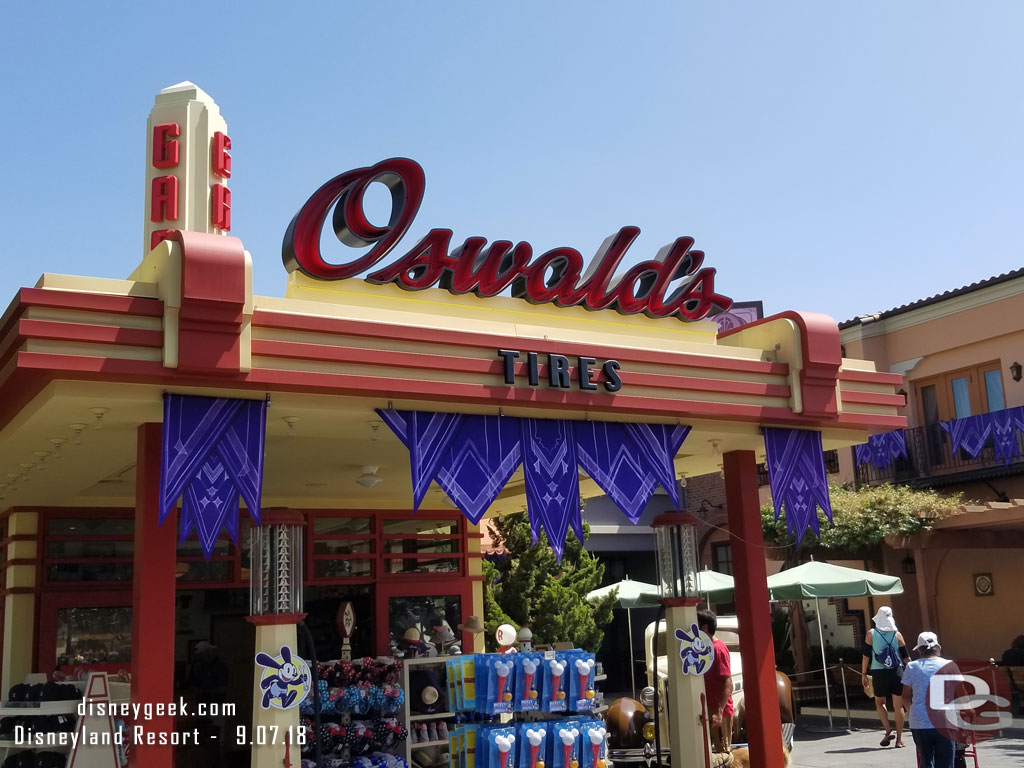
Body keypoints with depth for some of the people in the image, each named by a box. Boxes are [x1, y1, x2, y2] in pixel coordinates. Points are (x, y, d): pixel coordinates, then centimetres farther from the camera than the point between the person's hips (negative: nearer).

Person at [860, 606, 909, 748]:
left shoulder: (871, 634, -3)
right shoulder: (897, 634, 1)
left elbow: (866, 655, -3)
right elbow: (905, 656, 6)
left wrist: (863, 674, 4)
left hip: (879, 673, -1)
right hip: (897, 672, 1)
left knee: (879, 703, 17)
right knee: (898, 705, 8)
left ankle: (888, 731, -1)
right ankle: (899, 738, 11)